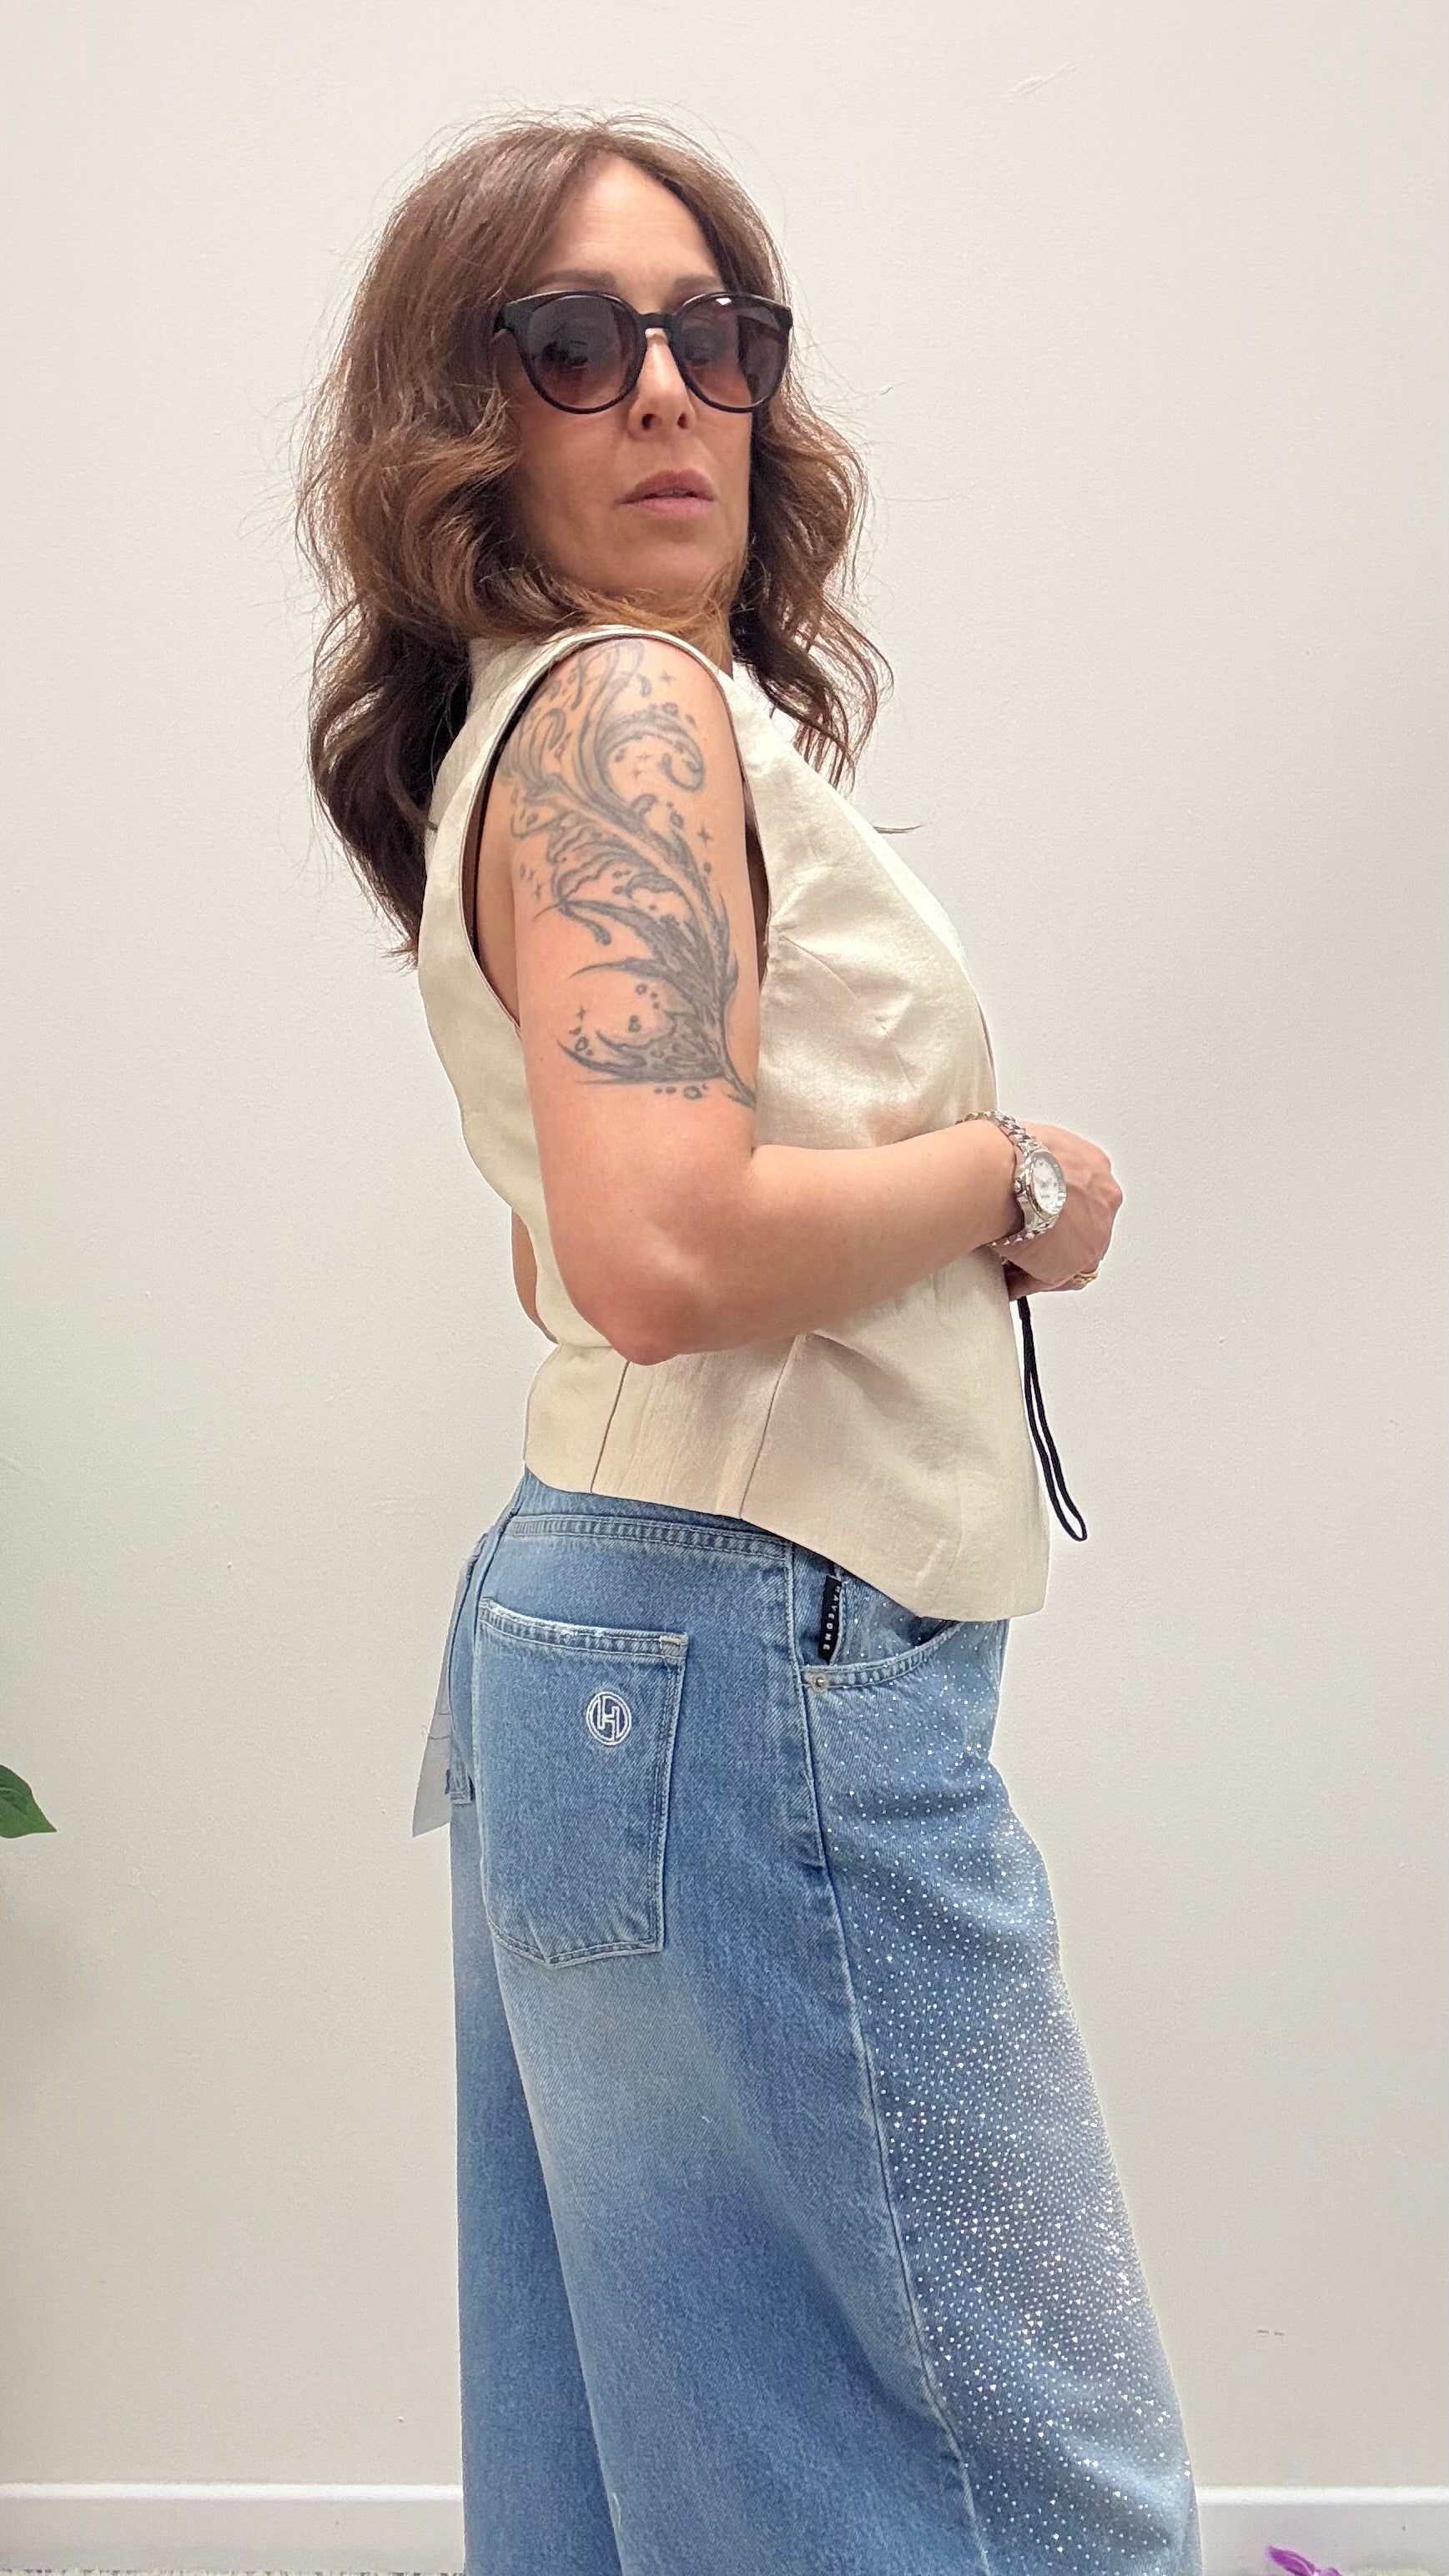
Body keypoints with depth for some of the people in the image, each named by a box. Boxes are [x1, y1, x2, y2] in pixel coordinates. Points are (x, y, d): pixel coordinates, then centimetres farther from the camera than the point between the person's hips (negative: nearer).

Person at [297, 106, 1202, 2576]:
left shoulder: (527, 730, 17)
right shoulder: (631, 713, -13)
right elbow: (661, 1252, -28)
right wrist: (1014, 1178, -12)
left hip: (585, 1638, 10)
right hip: (762, 1660, -10)